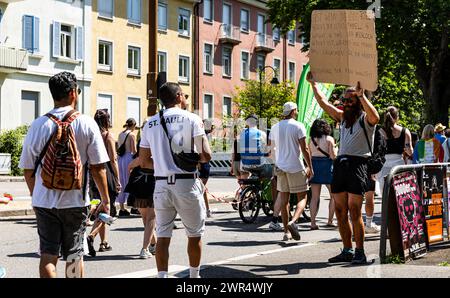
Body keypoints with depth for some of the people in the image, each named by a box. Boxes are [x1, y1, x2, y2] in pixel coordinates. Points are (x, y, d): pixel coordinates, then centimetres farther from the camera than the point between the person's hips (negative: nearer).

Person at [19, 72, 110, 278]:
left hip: (44, 201, 1)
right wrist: (105, 200, 5)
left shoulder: (38, 125, -1)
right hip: (75, 200, -1)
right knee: (74, 256, 11)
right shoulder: (87, 124, -5)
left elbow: (28, 169, 4)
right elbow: (98, 167, -6)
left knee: (47, 256, 4)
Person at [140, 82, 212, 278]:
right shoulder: (191, 119, -5)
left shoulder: (150, 123, 8)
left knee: (162, 236, 6)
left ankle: (162, 276, 2)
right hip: (186, 184, -3)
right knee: (194, 235, 12)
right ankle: (194, 276, 22)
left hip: (161, 184, 3)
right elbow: (206, 155, -10)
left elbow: (143, 161, 11)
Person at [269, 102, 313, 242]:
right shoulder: (298, 126, -6)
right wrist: (310, 167, -4)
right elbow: (304, 149, -10)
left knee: (284, 199, 9)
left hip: (280, 166, 5)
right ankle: (293, 221, -22)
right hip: (296, 167, -5)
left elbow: (270, 147, 15)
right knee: (302, 197, 2)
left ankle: (286, 232, 8)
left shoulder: (275, 127, 10)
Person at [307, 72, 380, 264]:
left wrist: (362, 96, -30)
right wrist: (313, 84, 21)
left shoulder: (365, 119, 0)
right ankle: (347, 251, 13)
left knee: (354, 211, -11)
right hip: (340, 164, 7)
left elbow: (375, 117, -24)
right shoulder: (342, 117, 20)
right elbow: (323, 103, 24)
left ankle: (360, 252, -6)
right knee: (340, 212, 6)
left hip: (357, 164, -7)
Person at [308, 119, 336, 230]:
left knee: (315, 197, 5)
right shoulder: (329, 139, -5)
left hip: (314, 166, 4)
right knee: (333, 196, 10)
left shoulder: (311, 140, 5)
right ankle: (330, 221, 8)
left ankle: (313, 222, 0)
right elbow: (333, 156, -9)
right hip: (327, 166, -4)